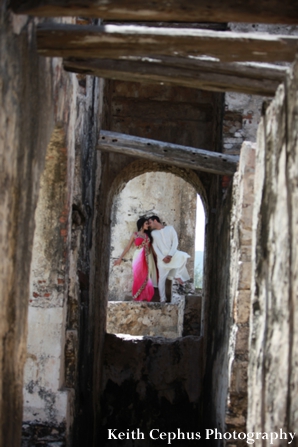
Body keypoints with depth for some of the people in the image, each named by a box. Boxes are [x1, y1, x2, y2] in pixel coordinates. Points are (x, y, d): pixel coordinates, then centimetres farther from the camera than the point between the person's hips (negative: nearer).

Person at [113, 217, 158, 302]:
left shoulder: (148, 234, 15)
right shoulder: (135, 235, 6)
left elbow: (151, 246, 12)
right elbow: (128, 247, 7)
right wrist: (120, 258, 5)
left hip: (148, 258, 3)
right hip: (138, 258, -3)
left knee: (147, 278, -1)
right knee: (138, 278, -4)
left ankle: (146, 298, 3)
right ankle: (138, 298, 0)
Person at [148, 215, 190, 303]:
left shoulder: (170, 228, 3)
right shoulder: (153, 233, 9)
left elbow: (175, 242, -4)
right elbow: (155, 247, 1)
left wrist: (170, 255, -15)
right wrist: (163, 258, -13)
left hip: (172, 254, 0)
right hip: (161, 257, 1)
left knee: (183, 256, -27)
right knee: (162, 278, -3)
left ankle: (177, 275, -8)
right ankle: (162, 299, 2)